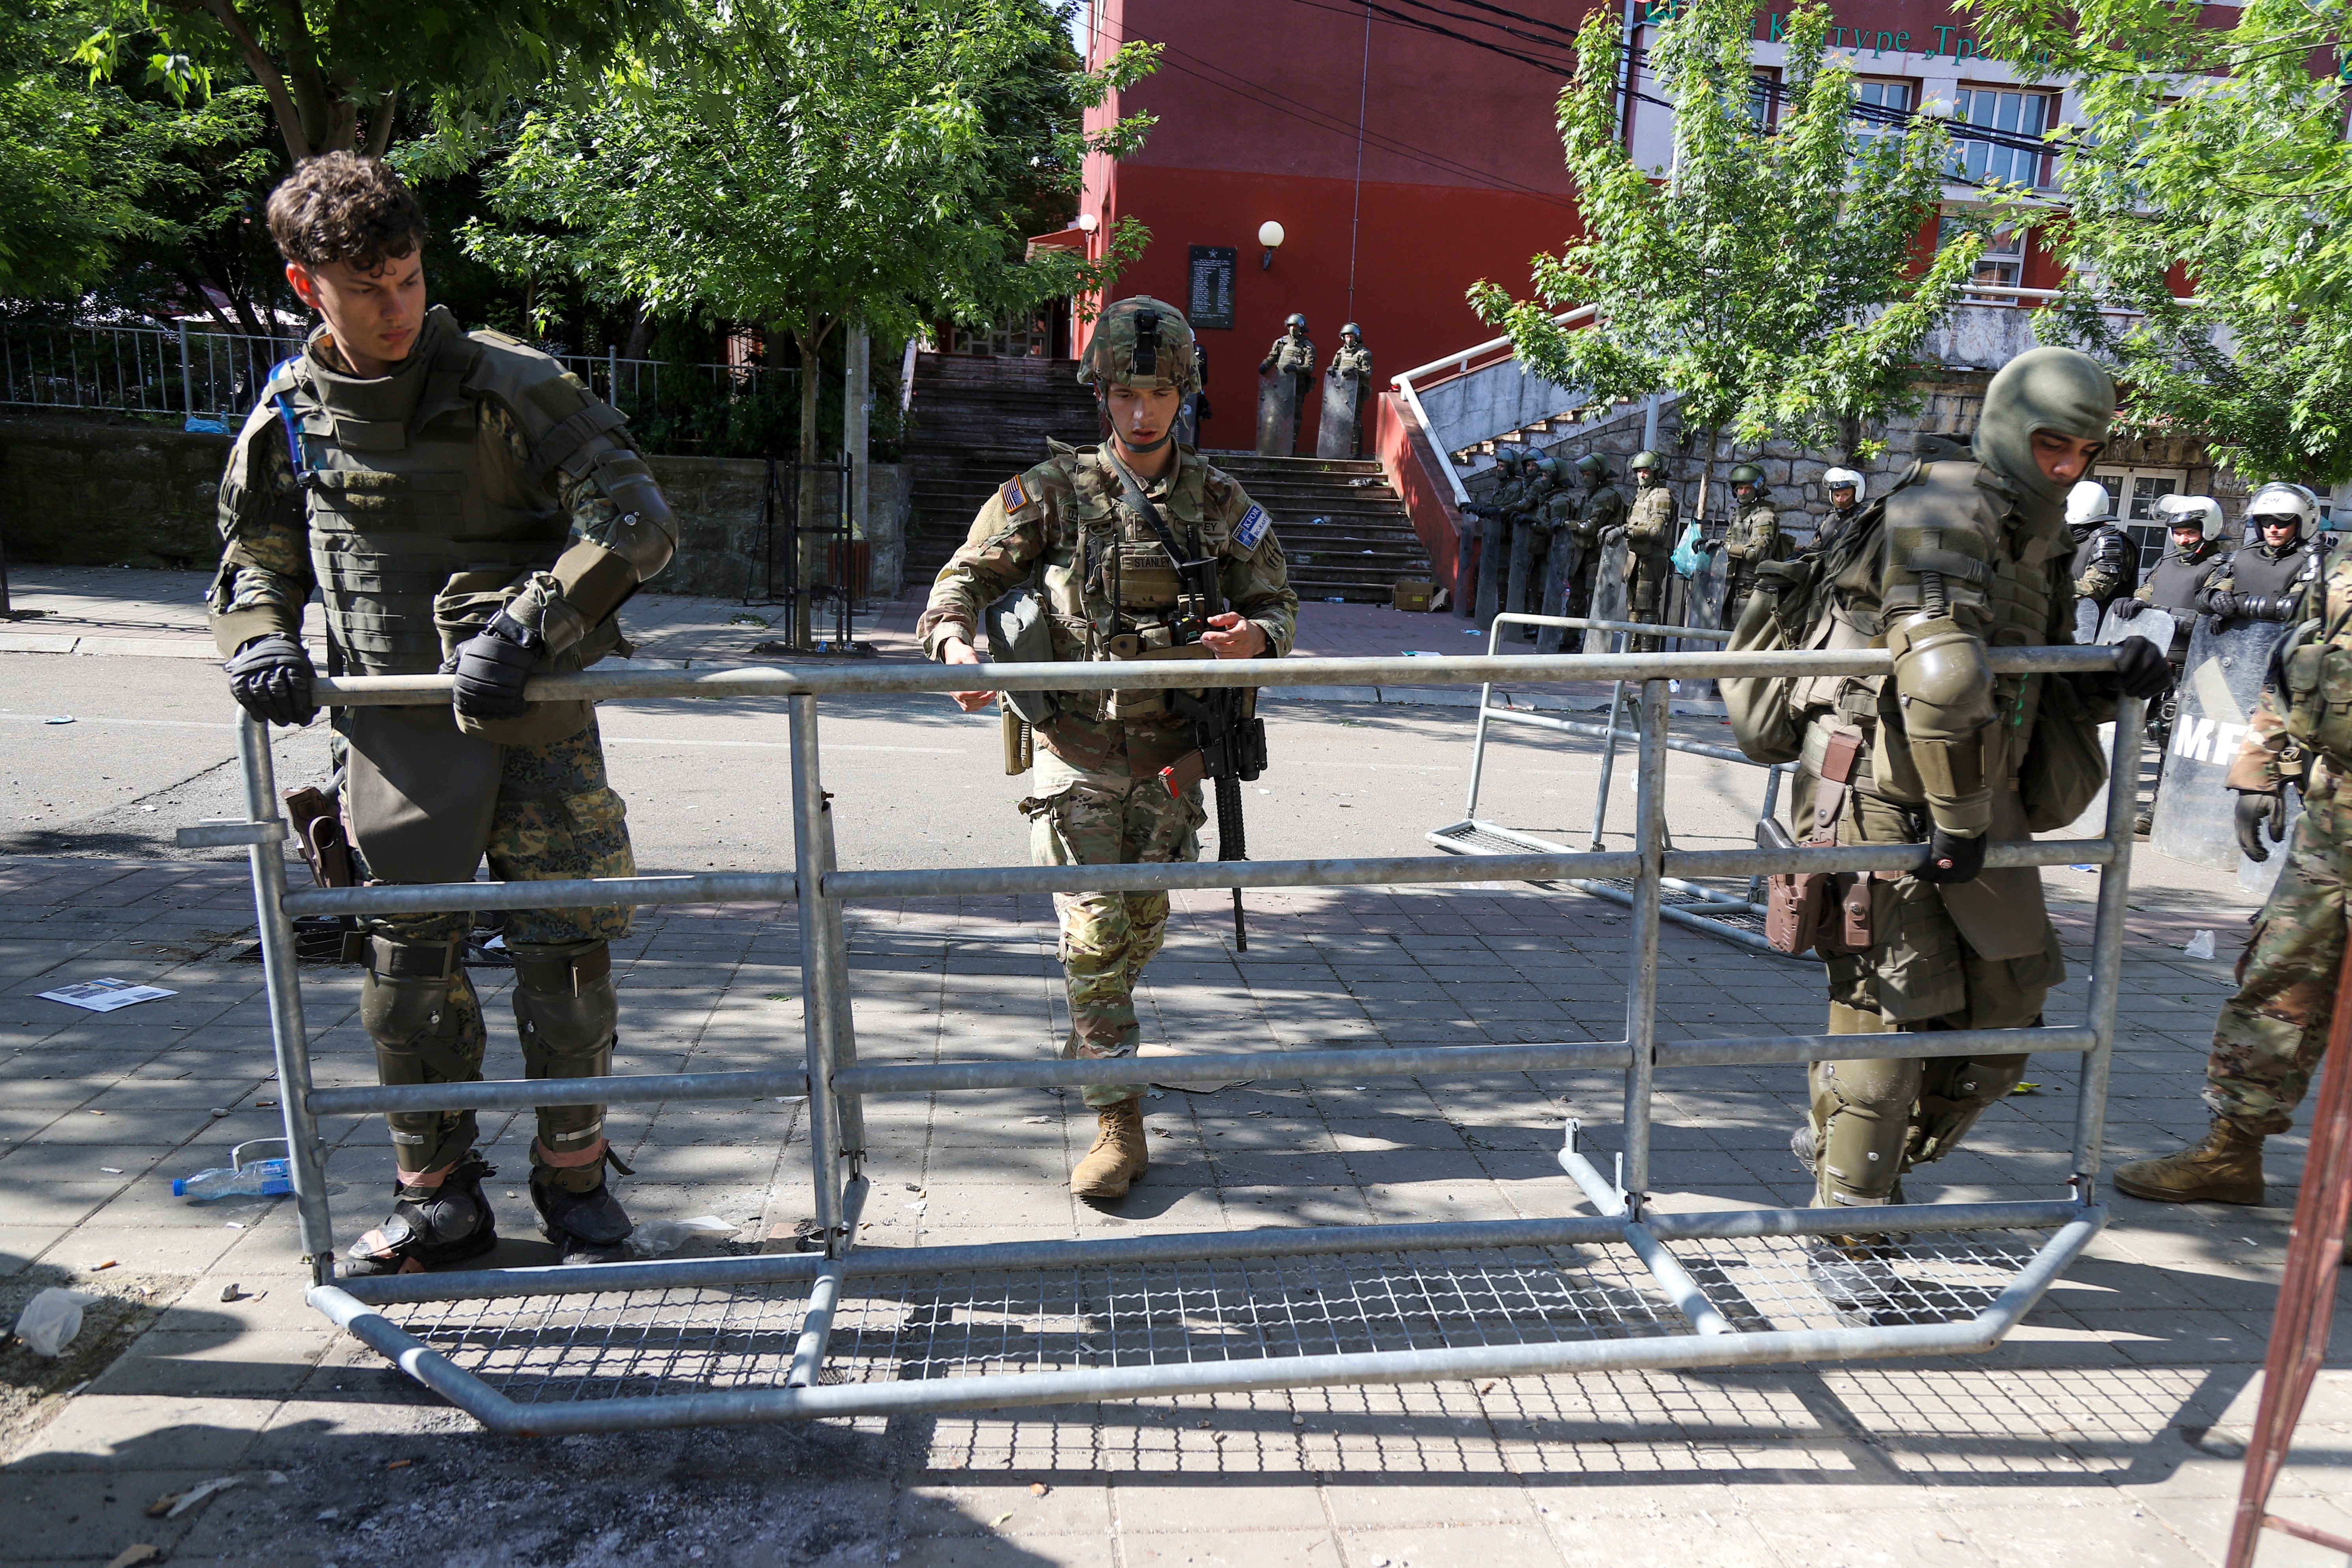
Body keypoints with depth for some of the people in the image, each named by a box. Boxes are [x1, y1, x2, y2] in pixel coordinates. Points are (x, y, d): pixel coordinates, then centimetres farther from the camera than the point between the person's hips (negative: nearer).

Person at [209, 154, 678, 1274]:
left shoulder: (506, 384, -8)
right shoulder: (289, 415, 5)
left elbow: (637, 522, -14)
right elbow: (255, 559, 18)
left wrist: (523, 628, -22)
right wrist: (260, 638, -4)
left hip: (530, 716, -3)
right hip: (394, 729, 4)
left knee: (564, 948, 1)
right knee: (408, 962, 8)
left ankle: (574, 1177, 21)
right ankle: (439, 1197, 24)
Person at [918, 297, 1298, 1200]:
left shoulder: (1221, 503, 4)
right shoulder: (1054, 492, -2)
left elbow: (1276, 601, 10)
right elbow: (967, 577, -3)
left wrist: (1254, 636, -15)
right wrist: (955, 641, -26)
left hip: (1172, 758, 3)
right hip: (1079, 754, -2)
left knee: (1144, 929, 15)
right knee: (1094, 935, -6)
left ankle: (1093, 1043, 43)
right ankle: (1118, 1121, 4)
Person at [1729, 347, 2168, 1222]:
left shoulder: (2038, 544, 19)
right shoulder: (1951, 505, -11)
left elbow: (2039, 697, 23)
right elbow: (1943, 672, -25)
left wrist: (2111, 683, 1)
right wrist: (1960, 821, -24)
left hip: (1971, 798, 9)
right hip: (1884, 794, -9)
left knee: (2008, 989, 11)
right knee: (1895, 1003, -3)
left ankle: (1854, 1145, 28)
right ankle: (1850, 1207, 14)